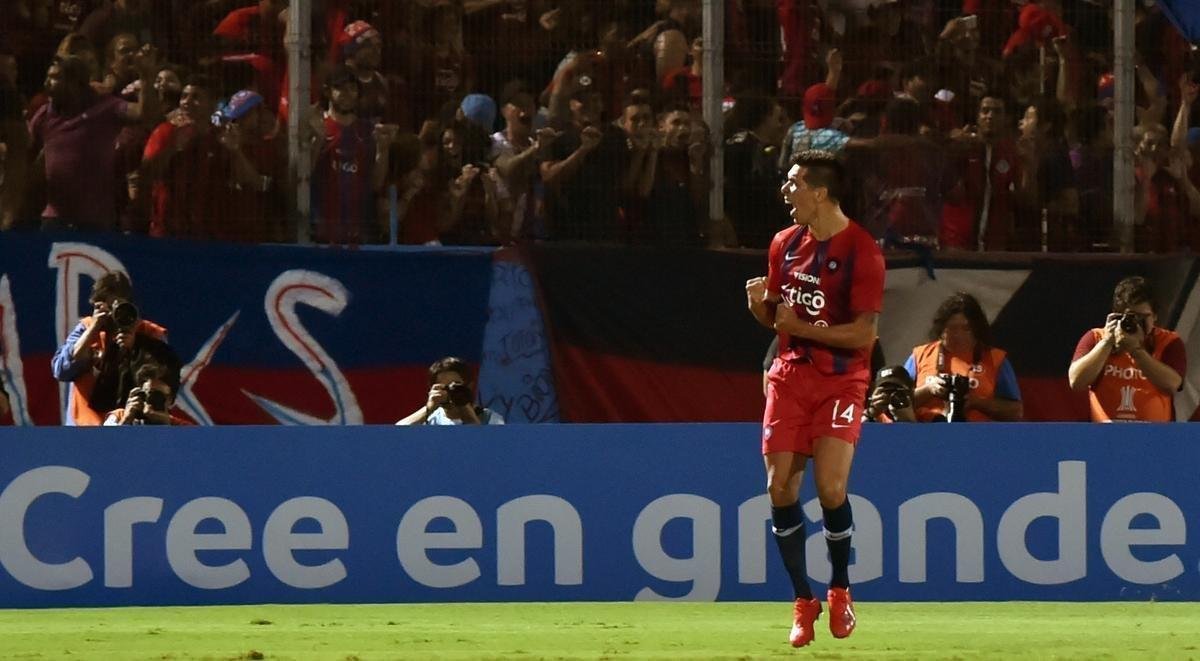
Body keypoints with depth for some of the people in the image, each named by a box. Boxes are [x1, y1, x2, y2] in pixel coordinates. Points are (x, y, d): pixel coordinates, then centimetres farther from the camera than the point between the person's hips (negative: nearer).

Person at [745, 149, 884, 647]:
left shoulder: (862, 251, -11)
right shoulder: (786, 243, 8)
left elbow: (864, 332, -14)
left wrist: (800, 327, -17)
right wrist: (759, 302, -6)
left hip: (841, 381, -5)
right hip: (790, 377, 5)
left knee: (830, 488, -17)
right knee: (780, 488, -4)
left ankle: (840, 591, 7)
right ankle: (803, 601, 8)